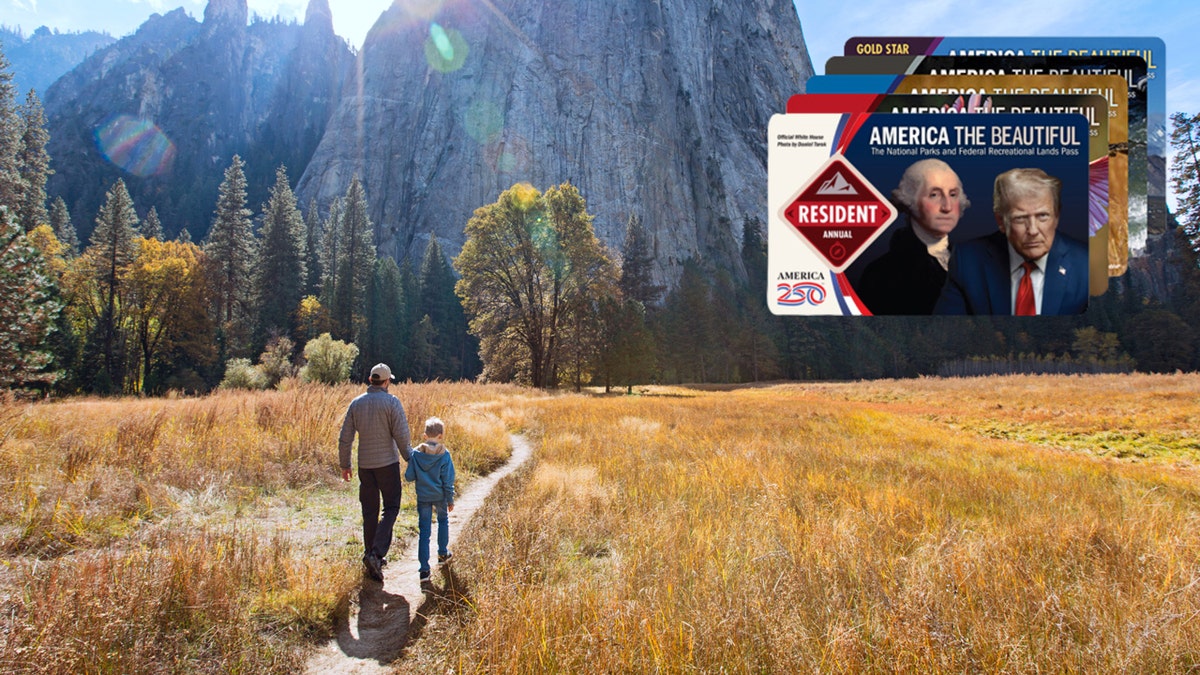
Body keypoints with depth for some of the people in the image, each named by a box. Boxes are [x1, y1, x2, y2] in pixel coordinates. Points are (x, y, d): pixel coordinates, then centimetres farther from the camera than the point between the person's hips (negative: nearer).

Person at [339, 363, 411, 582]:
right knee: (391, 508, 5)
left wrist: (344, 465, 15)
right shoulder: (392, 402, -10)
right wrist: (409, 458, 2)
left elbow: (345, 438, 4)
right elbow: (401, 436, -13)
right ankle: (377, 553, -11)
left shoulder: (356, 403, 3)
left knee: (369, 512, 13)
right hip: (388, 463, -4)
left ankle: (371, 556, 19)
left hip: (365, 465, 4)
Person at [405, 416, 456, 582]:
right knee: (443, 521, 26)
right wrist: (450, 500, 2)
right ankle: (442, 553, 40)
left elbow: (409, 477, -5)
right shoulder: (444, 455, -13)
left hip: (422, 497, 1)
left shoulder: (416, 453, -9)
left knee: (424, 531, 3)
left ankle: (424, 569, -1)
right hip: (439, 496, -1)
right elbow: (448, 481, -9)